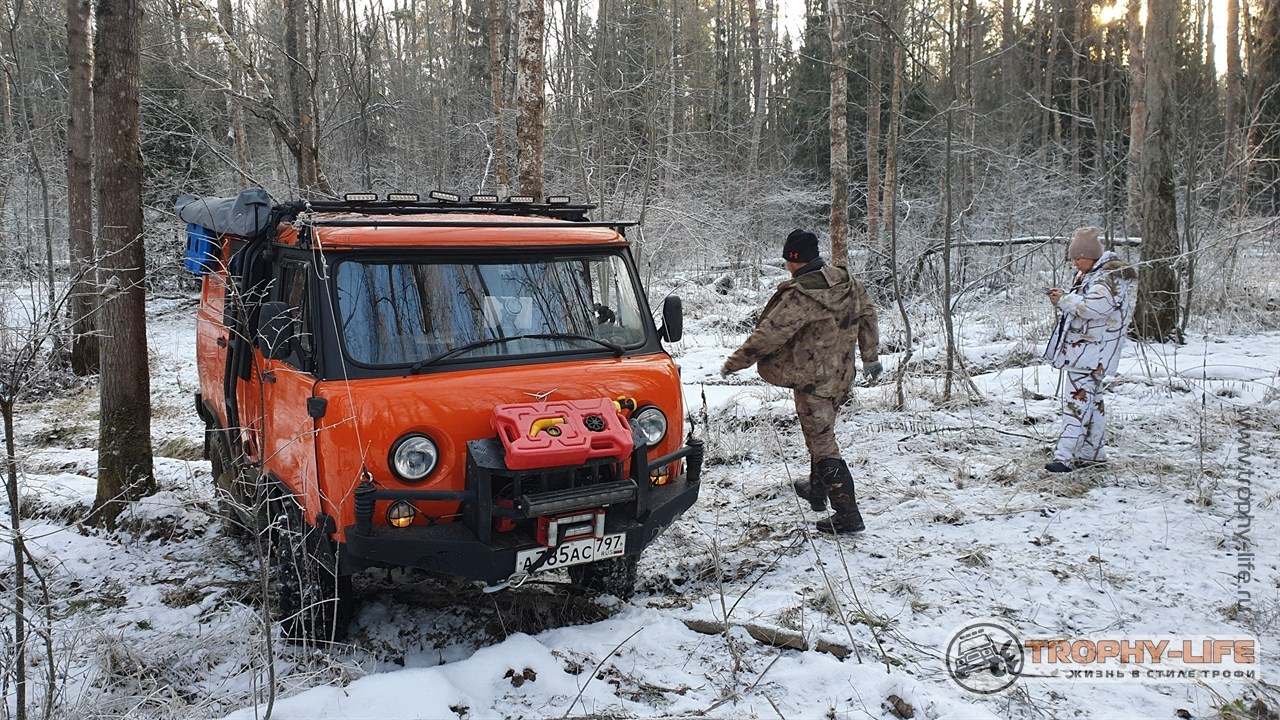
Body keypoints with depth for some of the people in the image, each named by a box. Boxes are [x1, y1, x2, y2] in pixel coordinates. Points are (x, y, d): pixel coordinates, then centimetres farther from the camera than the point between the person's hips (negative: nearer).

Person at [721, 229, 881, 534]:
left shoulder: (800, 295, -24)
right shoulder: (848, 281, 1)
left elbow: (768, 336, -21)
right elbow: (868, 317, 14)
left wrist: (733, 363, -9)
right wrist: (871, 357, 27)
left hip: (813, 380, -9)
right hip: (842, 377, 9)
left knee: (822, 443, -1)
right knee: (821, 434, 26)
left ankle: (847, 514, 2)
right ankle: (816, 490, 43)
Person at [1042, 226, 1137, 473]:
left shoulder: (1109, 276, -15)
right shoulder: (1089, 274, 16)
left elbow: (1095, 307, -28)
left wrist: (1064, 300, -20)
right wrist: (1064, 296, 3)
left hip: (1091, 350, -11)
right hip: (1081, 347, 11)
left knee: (1077, 399, -13)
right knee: (1091, 400, 16)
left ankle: (1066, 455, -14)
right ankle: (1094, 452, 25)